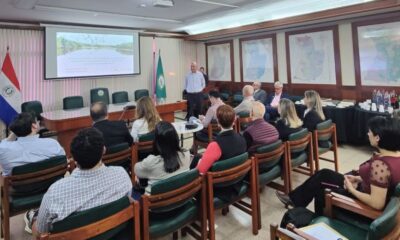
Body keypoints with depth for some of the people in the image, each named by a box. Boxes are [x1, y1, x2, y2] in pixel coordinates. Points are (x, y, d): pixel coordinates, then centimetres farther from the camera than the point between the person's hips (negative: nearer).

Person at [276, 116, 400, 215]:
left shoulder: (379, 164, -35)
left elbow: (377, 204, -33)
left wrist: (352, 190, -20)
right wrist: (358, 179, 1)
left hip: (366, 205, -8)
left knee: (321, 178, 6)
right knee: (324, 174, 14)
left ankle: (294, 199, 31)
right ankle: (295, 198, 30)